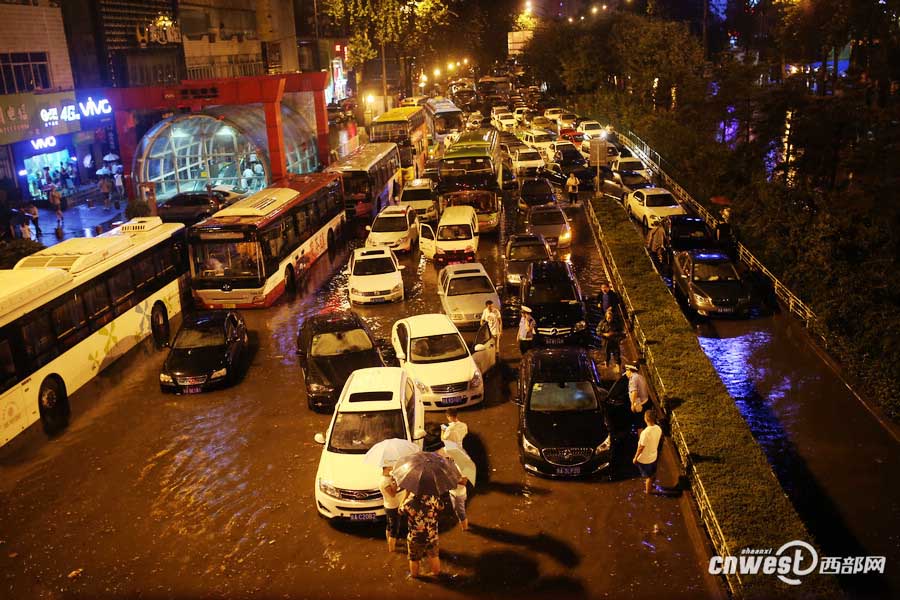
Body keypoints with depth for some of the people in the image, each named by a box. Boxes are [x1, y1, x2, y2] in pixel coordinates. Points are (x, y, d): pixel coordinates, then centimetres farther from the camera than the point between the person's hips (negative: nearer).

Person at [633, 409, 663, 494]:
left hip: (645, 459, -6)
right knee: (653, 473, 29)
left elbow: (641, 447, -26)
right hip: (654, 456, 6)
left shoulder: (646, 432, -36)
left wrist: (635, 457, -12)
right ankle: (650, 484, 53)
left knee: (648, 476, 16)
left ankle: (647, 491, 37)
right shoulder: (658, 428, -14)